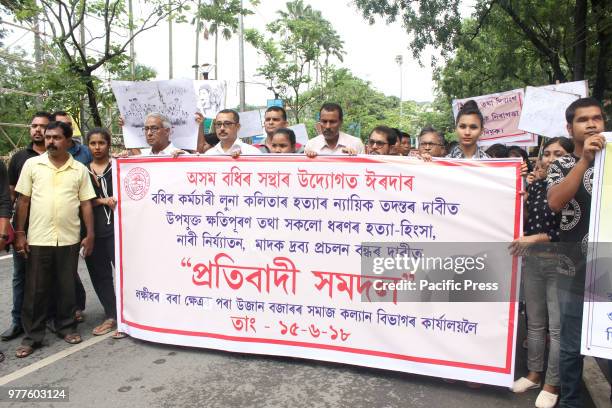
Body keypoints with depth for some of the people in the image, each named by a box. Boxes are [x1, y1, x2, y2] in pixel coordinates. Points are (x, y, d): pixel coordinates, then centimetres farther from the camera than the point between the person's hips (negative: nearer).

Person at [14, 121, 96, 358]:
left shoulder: (80, 170, 4)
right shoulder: (32, 164, 3)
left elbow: (85, 204, 5)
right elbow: (23, 201, 4)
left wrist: (90, 235, 0)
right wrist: (19, 233, 0)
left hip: (69, 239, 1)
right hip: (38, 239, 0)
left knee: (67, 286, 10)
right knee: (35, 289, 6)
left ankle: (66, 327, 26)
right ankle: (32, 336, 19)